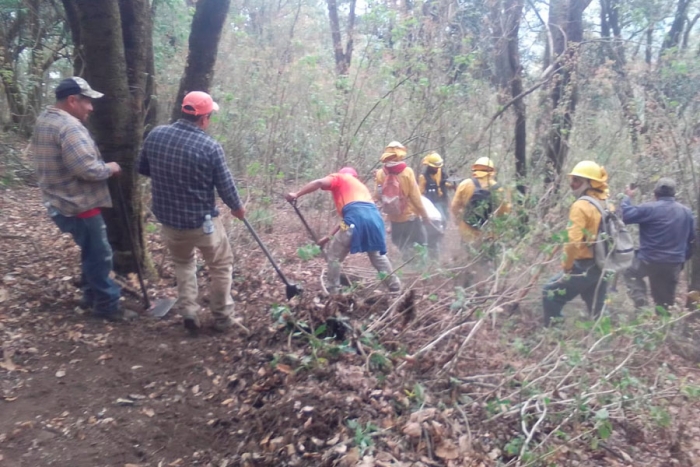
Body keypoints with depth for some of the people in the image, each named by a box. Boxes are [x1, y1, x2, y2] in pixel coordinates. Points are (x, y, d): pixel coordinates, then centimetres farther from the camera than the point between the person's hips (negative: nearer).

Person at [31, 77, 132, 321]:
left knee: (92, 252, 23)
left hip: (61, 202, 10)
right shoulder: (70, 126, -23)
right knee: (99, 256, 2)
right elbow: (87, 169, -31)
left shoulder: (45, 120, 11)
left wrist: (102, 167, 15)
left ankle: (91, 295, 34)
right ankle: (107, 305, 13)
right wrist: (109, 168, -12)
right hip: (78, 205, -10)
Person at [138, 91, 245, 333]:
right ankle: (222, 317, 26)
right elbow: (225, 186, -11)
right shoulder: (210, 147, -19)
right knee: (221, 266, 17)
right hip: (203, 221, -4)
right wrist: (237, 207, 8)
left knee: (183, 263, 28)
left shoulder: (155, 135, -6)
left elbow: (142, 169, 9)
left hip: (168, 219, 5)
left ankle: (188, 313, 23)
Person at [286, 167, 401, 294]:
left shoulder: (338, 178, 22)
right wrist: (329, 237, 38)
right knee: (378, 255, 27)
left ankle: (333, 292, 15)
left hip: (356, 217, -6)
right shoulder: (360, 186, 39)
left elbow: (319, 182, -1)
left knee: (334, 255, 12)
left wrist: (297, 194, -4)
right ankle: (395, 287, 33)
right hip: (374, 216, 6)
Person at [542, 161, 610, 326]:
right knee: (597, 310, 16)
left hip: (584, 266, -8)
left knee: (551, 295, 2)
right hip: (601, 266, 8)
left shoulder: (581, 206, -15)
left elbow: (573, 241, -23)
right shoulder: (606, 204, 11)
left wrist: (566, 267, -13)